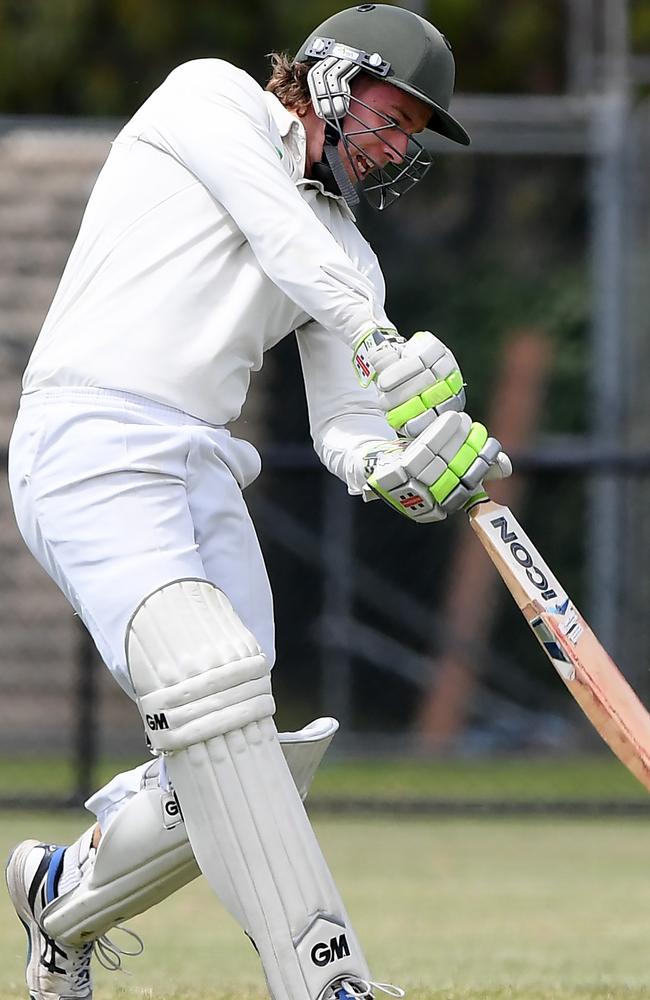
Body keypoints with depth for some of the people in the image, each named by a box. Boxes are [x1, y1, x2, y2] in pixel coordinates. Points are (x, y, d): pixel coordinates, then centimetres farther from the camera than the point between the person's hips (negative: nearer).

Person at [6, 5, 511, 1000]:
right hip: (93, 443, -8)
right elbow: (281, 233, -12)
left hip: (205, 472, 8)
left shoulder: (348, 256, 22)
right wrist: (386, 346, -25)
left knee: (229, 769, -1)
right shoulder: (211, 98, 5)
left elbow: (344, 432, 11)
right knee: (210, 680, -27)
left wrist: (400, 466, -13)